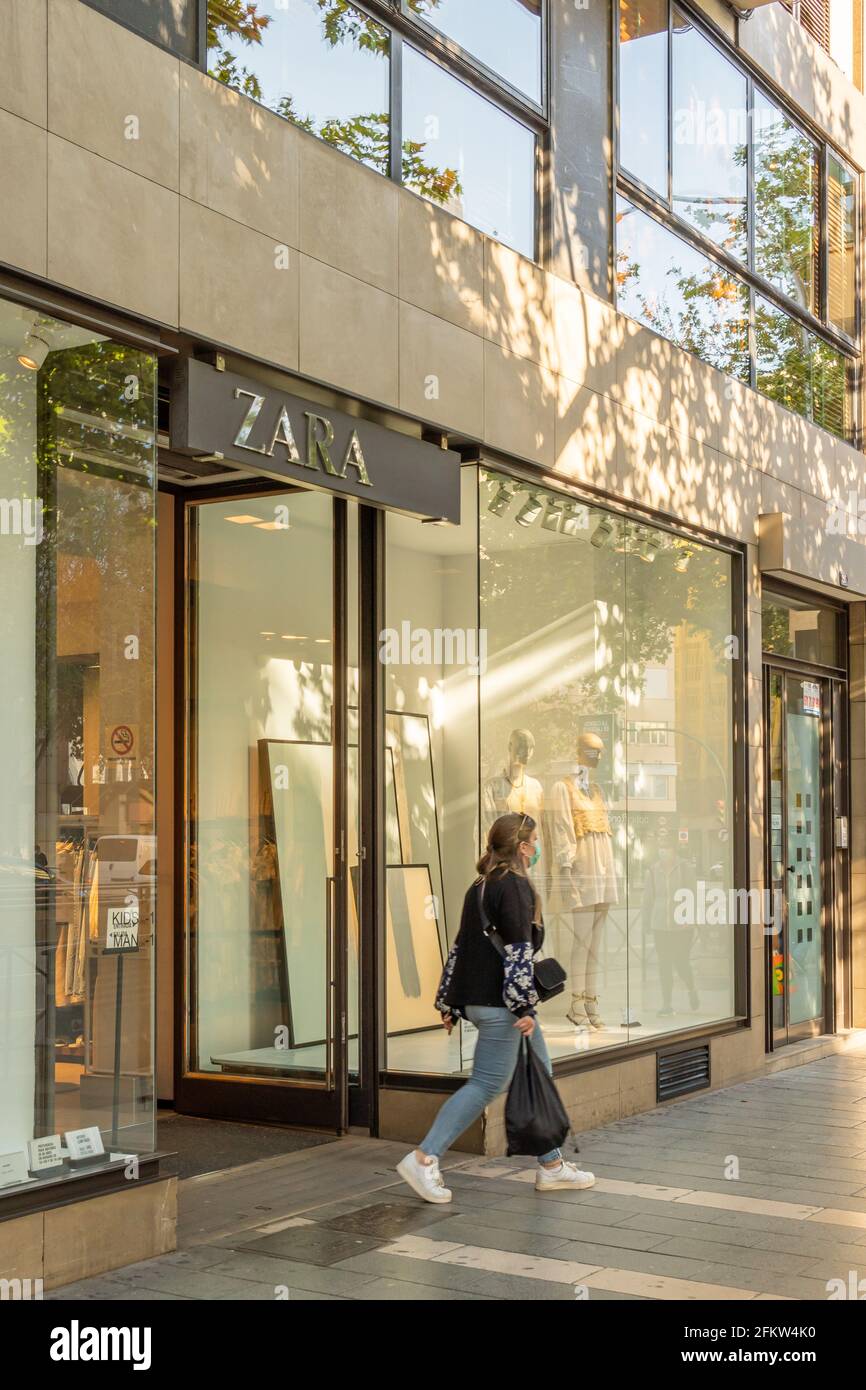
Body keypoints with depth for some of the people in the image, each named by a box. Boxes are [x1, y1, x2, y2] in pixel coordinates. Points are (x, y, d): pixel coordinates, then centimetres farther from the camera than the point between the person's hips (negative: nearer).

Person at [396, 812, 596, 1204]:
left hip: (476, 997, 10)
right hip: (500, 1003, -10)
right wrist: (525, 1006, -20)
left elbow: (460, 946, 17)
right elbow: (518, 949, -19)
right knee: (486, 1085, -7)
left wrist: (449, 1003, 18)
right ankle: (424, 1159, -9)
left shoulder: (481, 886, 15)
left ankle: (551, 1166, 20)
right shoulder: (515, 886, -12)